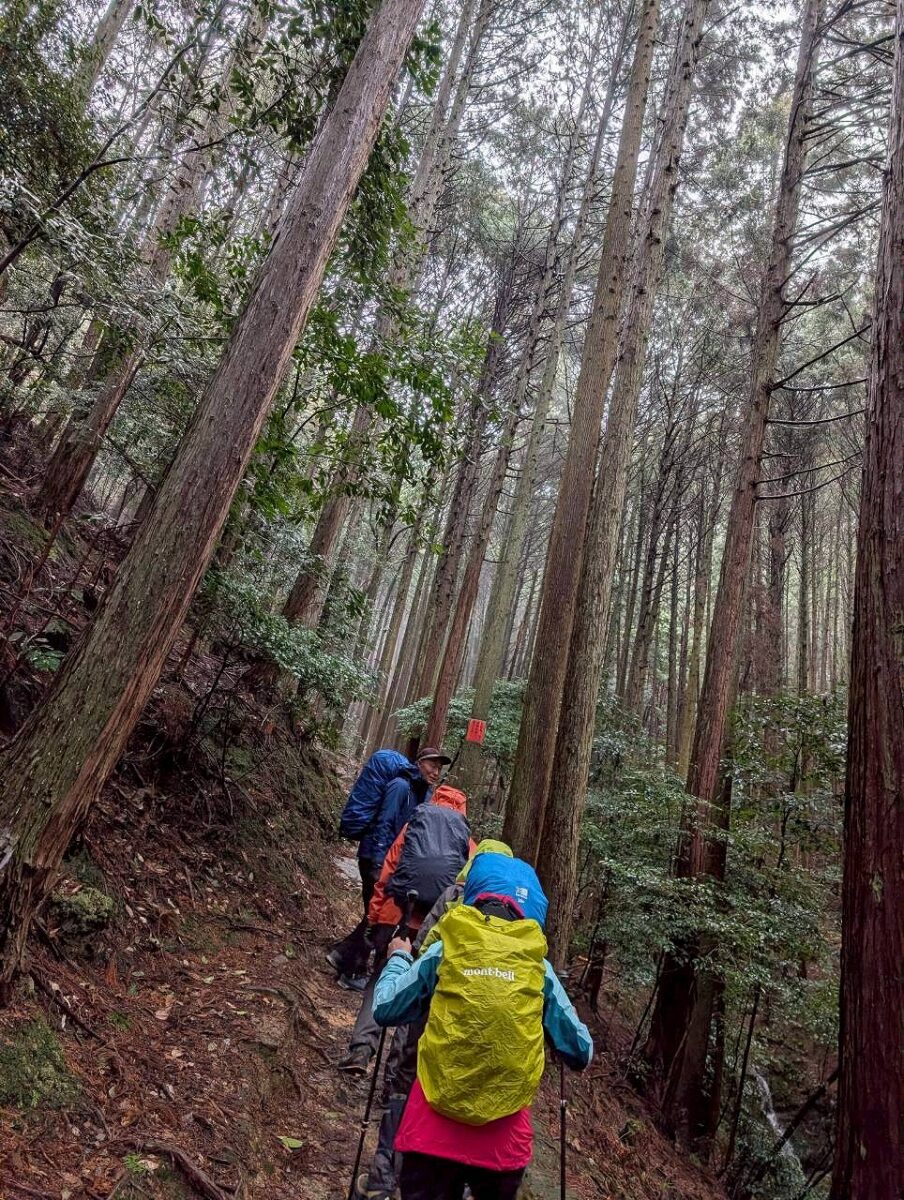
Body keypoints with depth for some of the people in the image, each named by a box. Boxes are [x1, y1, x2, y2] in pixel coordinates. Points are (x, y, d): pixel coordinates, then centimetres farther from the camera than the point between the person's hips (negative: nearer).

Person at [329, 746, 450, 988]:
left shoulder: (425, 792, 8)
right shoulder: (401, 785, -18)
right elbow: (384, 823, -22)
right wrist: (378, 863, -24)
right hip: (378, 857, -9)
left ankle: (342, 954, 27)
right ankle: (353, 972, 14)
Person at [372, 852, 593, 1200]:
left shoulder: (444, 951, -7)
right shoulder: (538, 965, -4)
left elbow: (384, 1010, 3)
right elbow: (581, 1053, 3)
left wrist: (398, 958, 20)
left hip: (435, 1128, -2)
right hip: (504, 1138, 2)